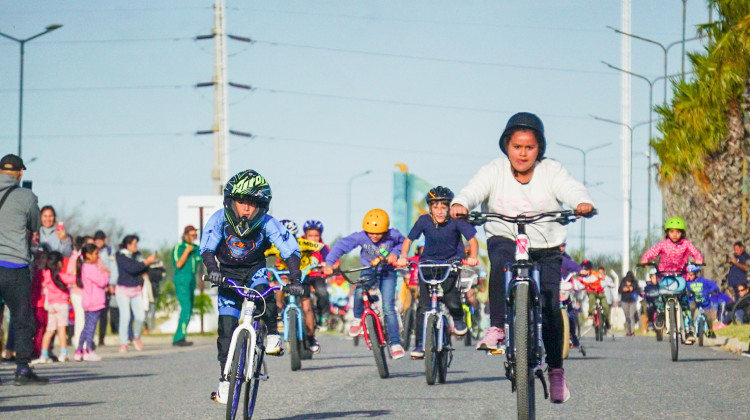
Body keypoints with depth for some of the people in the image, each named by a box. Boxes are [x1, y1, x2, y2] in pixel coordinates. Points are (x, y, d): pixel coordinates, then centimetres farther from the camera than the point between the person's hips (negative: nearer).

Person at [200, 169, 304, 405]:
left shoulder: (267, 224, -22)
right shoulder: (220, 220, -21)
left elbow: (291, 251, -23)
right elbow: (206, 248, -25)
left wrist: (295, 279, -36)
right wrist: (213, 270, -44)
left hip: (255, 270, 0)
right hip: (227, 273, 0)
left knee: (262, 291, -35)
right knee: (227, 325, -9)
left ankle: (272, 334, -12)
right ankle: (225, 378, -1)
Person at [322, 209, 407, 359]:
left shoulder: (392, 235, -18)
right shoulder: (360, 237, -21)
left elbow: (403, 243, 4)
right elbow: (341, 245, -27)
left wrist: (394, 253, -16)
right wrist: (329, 263, -39)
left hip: (387, 273, -1)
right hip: (369, 271, 1)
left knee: (388, 308, -12)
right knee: (359, 291, -31)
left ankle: (395, 343, -2)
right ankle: (357, 318, 0)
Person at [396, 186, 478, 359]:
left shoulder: (456, 221, -15)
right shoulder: (424, 221, -12)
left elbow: (472, 239, -17)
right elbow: (408, 240, -5)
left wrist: (472, 257, -34)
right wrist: (403, 257, -22)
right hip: (429, 263, 1)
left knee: (452, 300, -20)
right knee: (423, 306, -7)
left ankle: (458, 319, 15)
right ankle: (420, 345, 0)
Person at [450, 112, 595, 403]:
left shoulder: (551, 171, -2)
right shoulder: (494, 171, -3)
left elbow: (570, 189, -20)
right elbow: (475, 189, -20)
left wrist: (583, 203, -44)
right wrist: (460, 204, -43)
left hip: (545, 248, 1)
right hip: (505, 238, 0)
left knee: (550, 306, -9)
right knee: (501, 261, -36)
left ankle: (556, 371, 4)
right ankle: (497, 327, -26)